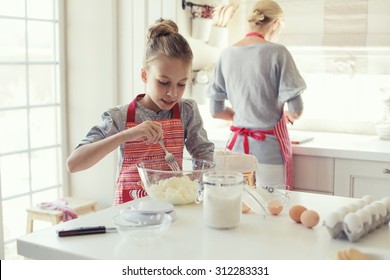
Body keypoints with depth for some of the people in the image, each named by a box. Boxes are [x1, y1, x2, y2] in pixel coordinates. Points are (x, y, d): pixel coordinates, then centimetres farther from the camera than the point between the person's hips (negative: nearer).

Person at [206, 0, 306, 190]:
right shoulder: (277, 52, -11)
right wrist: (289, 115, 10)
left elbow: (215, 111, 8)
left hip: (237, 145, 5)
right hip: (269, 147, -5)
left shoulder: (227, 54, 3)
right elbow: (296, 110, -11)